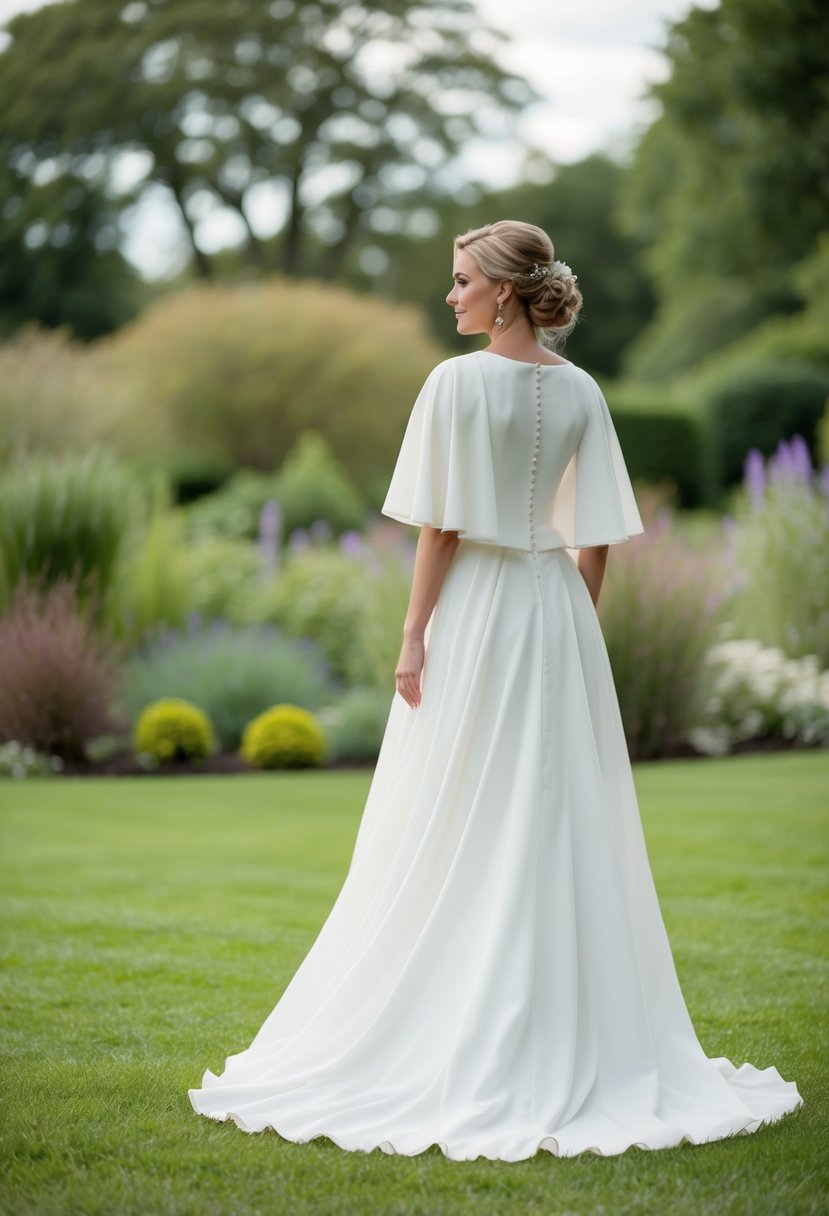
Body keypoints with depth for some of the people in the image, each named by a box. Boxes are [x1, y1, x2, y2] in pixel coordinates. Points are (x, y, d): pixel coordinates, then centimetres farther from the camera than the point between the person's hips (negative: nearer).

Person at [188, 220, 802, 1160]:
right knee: (565, 829, 9)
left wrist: (414, 638, -8)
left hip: (473, 611, -5)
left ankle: (453, 1051, 6)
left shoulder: (457, 383, -10)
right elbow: (596, 541, 6)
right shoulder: (581, 393, 6)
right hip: (556, 608, 5)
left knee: (452, 834, 1)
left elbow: (439, 527, -12)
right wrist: (575, 629, 14)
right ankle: (579, 1042, 14)